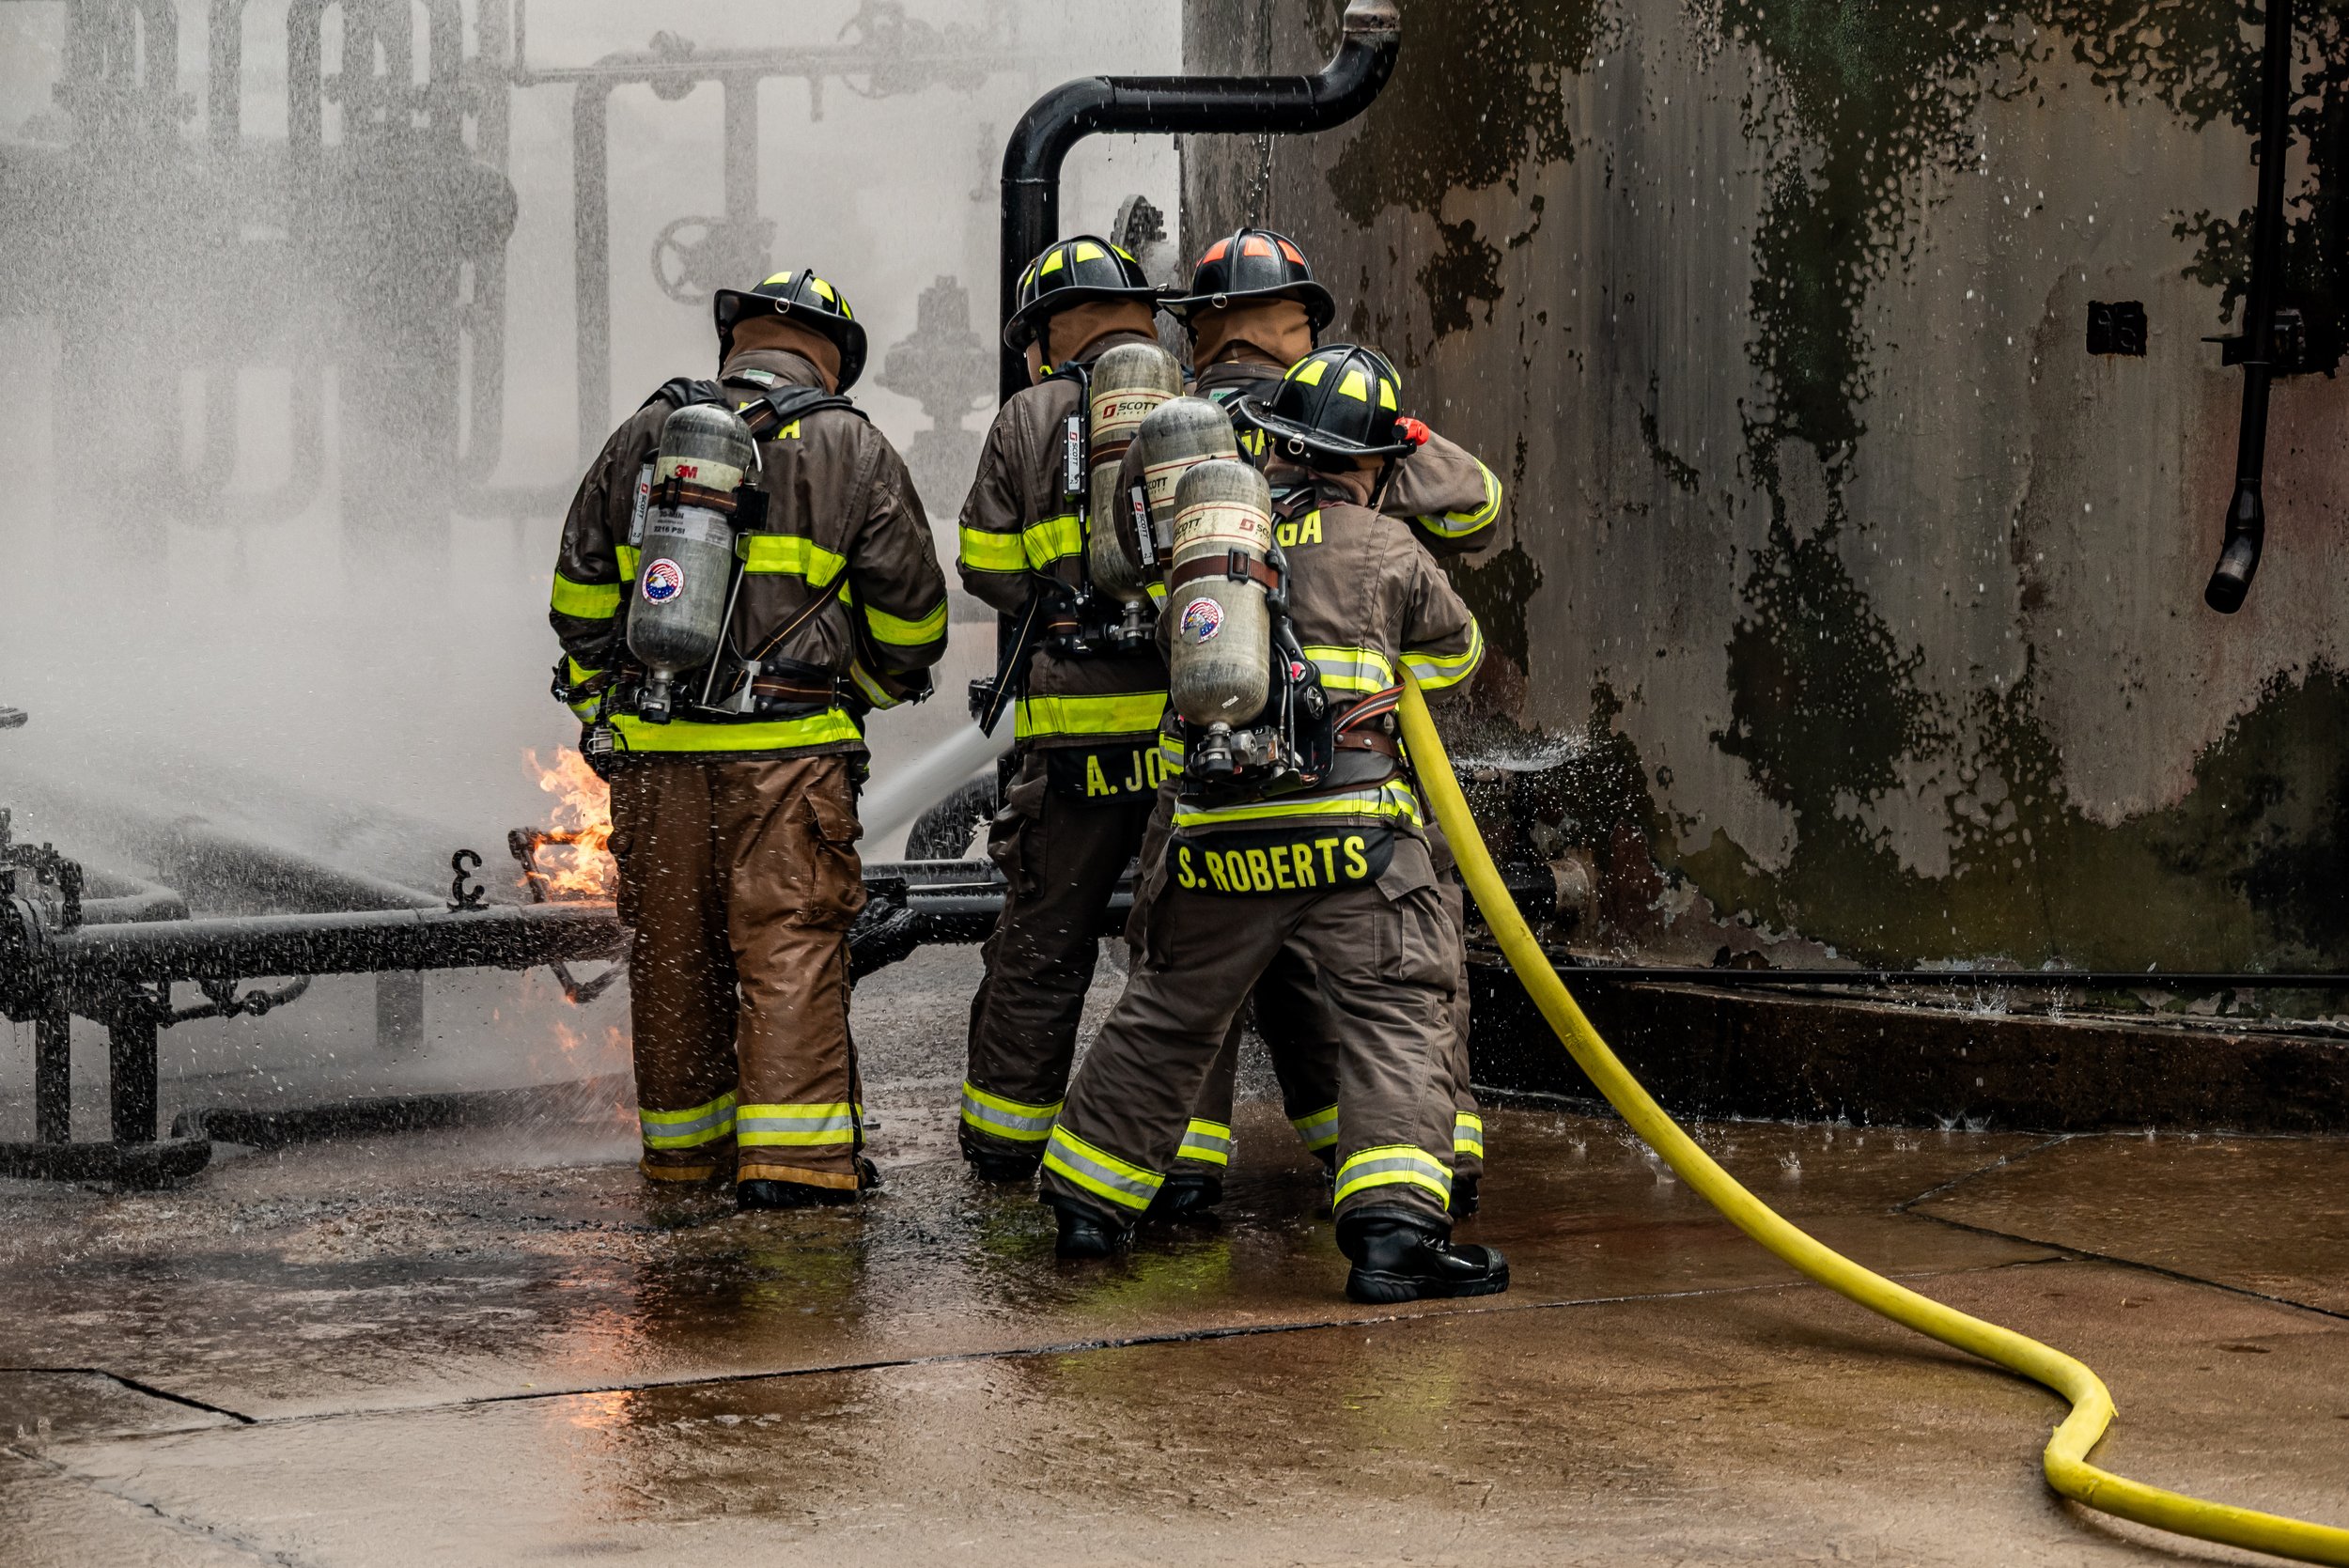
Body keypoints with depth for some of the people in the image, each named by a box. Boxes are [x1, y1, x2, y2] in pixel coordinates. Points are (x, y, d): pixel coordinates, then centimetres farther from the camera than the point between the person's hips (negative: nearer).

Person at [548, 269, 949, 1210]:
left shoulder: (643, 436, 12)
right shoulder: (854, 451, 4)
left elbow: (580, 593, 15)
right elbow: (909, 612, 5)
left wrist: (602, 706, 25)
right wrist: (869, 689, 24)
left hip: (653, 743, 3)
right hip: (786, 742, -3)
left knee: (671, 946, 11)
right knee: (790, 939, -3)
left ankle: (684, 1142, 20)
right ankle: (791, 1153, -10)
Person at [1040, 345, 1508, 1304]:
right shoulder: (1387, 550, 2)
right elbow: (1454, 656, 18)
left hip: (1215, 830, 4)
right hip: (1346, 825, -4)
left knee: (1166, 1016, 19)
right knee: (1397, 1019, -5)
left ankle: (1088, 1202, 29)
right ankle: (1394, 1230, -19)